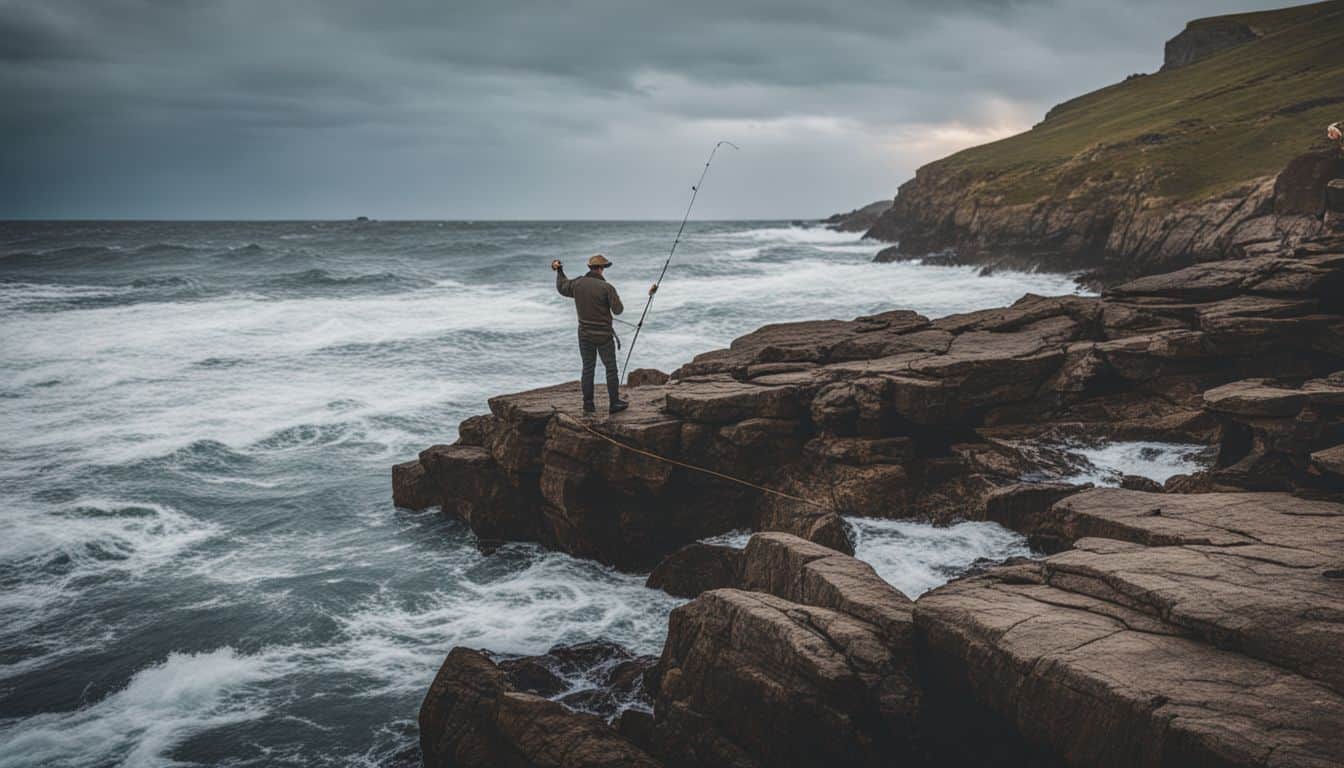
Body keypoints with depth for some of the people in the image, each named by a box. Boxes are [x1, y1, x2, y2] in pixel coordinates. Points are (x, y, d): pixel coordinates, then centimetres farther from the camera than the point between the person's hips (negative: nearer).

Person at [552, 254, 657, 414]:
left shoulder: (577, 284, -3)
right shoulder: (607, 287, -16)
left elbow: (562, 288, 18)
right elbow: (618, 310, -14)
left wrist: (559, 271, 33)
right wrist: (617, 299, 7)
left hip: (585, 335, 4)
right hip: (604, 335, -4)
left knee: (588, 368, 12)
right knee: (611, 369, 6)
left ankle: (588, 404, 13)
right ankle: (614, 403, 10)